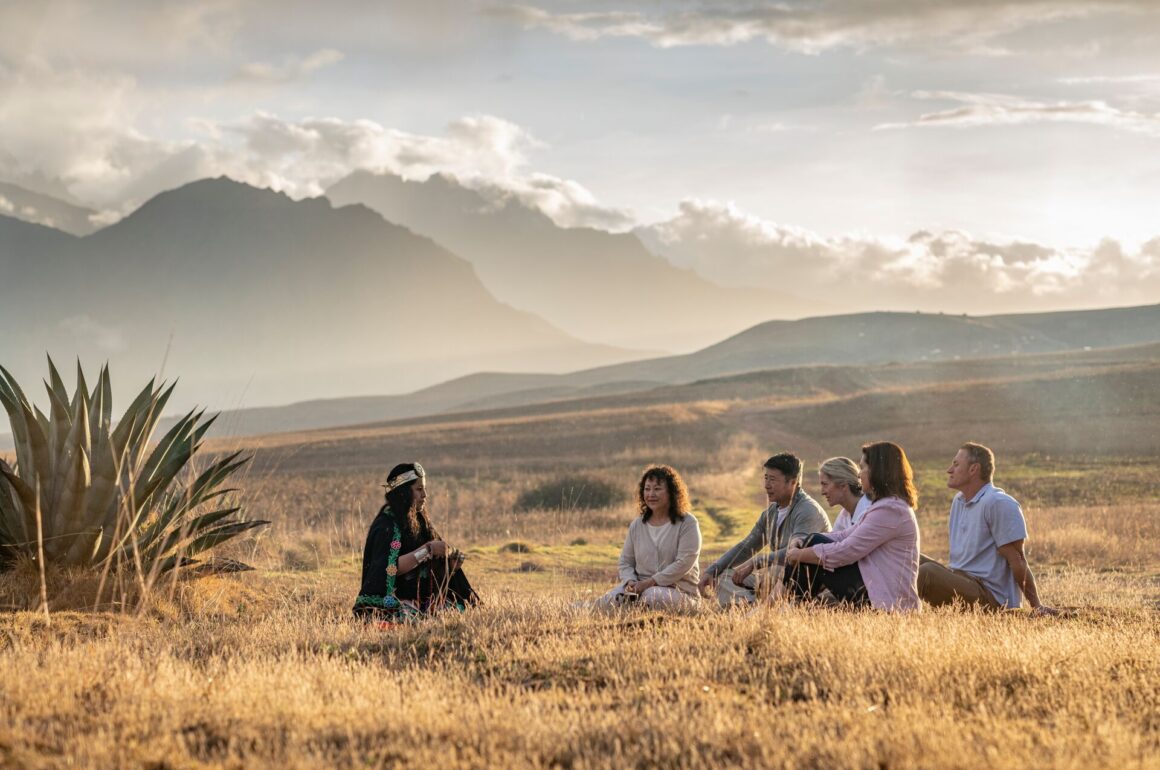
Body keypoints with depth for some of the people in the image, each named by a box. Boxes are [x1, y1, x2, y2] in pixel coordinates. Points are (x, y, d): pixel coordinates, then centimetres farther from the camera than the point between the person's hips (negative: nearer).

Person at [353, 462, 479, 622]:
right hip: (389, 602, -7)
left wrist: (450, 560, -2)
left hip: (420, 598, 7)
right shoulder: (386, 525, -11)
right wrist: (427, 550, -21)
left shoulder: (418, 521, 13)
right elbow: (391, 568, -24)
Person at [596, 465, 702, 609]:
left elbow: (684, 563, -14)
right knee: (607, 601, -25)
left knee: (652, 597, -38)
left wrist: (650, 582, -20)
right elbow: (626, 562, 15)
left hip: (679, 590, -4)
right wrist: (631, 581, -10)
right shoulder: (636, 525, 14)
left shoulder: (687, 523, -3)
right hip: (641, 586, 4)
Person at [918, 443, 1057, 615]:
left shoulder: (998, 503, -14)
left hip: (989, 596, -10)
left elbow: (1017, 560, -15)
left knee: (928, 572, -29)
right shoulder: (958, 501, 16)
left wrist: (1036, 605, -14)